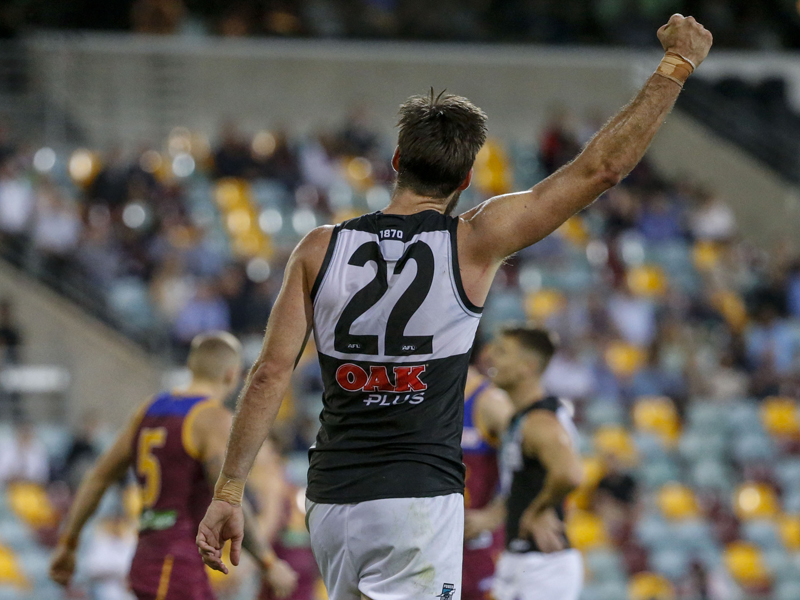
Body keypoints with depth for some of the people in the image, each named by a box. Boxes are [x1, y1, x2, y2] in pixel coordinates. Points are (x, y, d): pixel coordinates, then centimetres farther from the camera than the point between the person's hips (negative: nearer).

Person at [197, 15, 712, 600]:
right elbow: (603, 167, -2)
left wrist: (228, 491, 3)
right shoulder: (474, 244, -4)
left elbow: (270, 374, -1)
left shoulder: (320, 249, 3)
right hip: (419, 502, -4)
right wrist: (676, 67, 6)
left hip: (331, 502, 4)